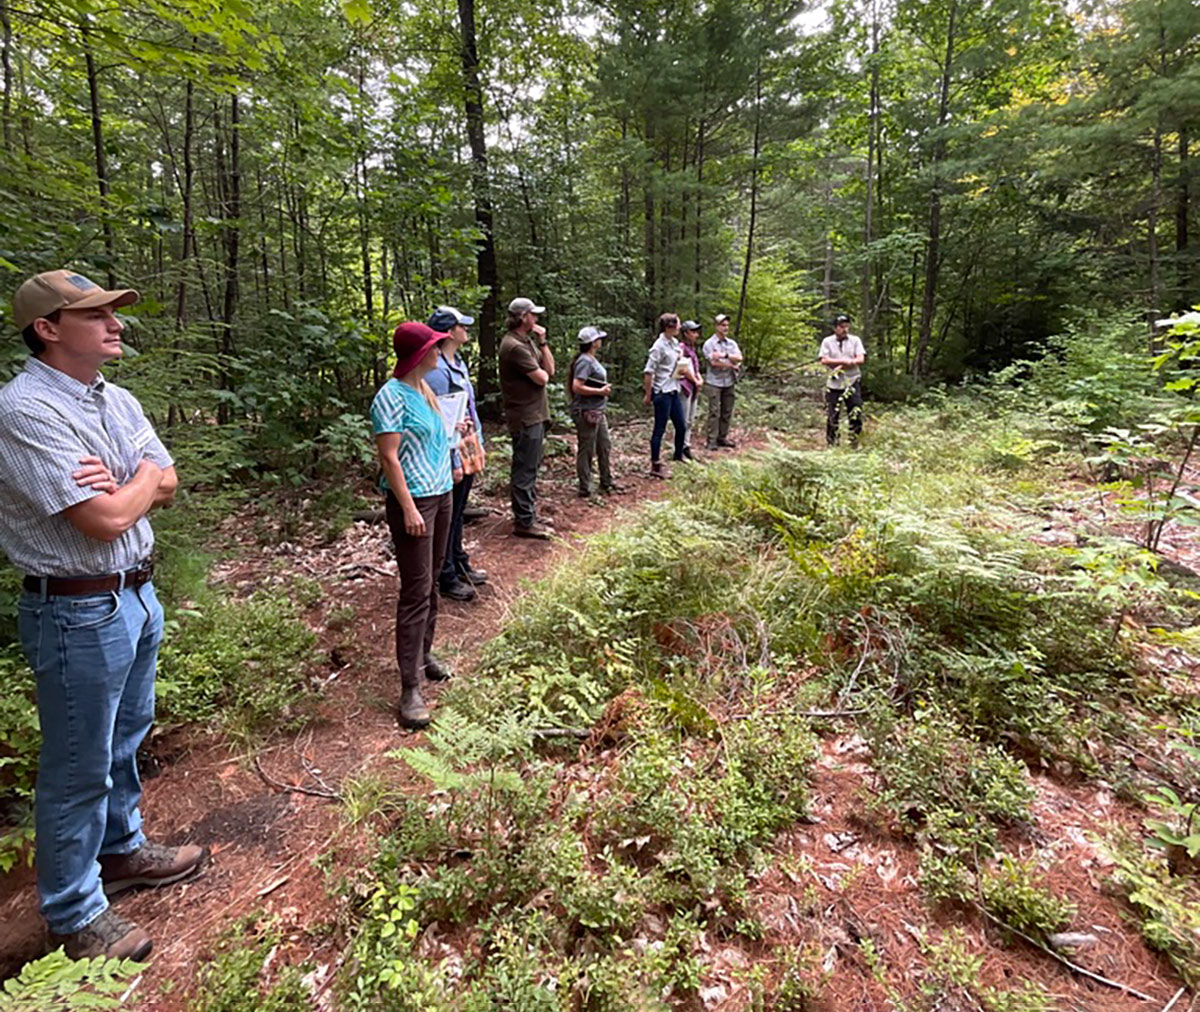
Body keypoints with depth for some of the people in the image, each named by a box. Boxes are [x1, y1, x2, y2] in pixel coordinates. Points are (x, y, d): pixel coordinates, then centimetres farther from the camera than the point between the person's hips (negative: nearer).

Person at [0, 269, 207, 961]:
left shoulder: (118, 401, 7)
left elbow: (168, 486, 4)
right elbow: (106, 520, -24)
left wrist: (122, 483, -16)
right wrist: (142, 480, -5)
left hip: (138, 594, 8)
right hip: (78, 612, -8)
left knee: (126, 741, 23)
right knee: (80, 768, 9)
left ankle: (122, 850, 45)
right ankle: (74, 913, 29)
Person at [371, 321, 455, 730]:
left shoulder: (425, 387, 12)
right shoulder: (392, 396, -14)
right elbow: (388, 456, -18)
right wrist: (409, 508, -22)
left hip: (441, 495, 9)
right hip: (413, 499, -9)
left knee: (431, 582, 16)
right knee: (416, 590, -7)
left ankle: (424, 653, 32)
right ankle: (411, 688, -1)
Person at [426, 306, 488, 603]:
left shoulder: (459, 363, 10)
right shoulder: (436, 371, -20)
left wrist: (478, 444, 16)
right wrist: (454, 463, -19)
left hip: (467, 453, 10)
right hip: (452, 456, -9)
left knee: (457, 515, 21)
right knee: (447, 519, 4)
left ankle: (460, 565, 36)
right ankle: (446, 579, 16)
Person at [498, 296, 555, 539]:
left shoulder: (527, 341, 15)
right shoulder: (515, 346, -18)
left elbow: (550, 369, 8)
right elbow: (541, 378, -20)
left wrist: (543, 342, 0)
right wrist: (542, 372, 3)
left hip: (535, 414, 11)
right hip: (525, 416, -11)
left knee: (530, 468, 17)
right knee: (525, 470, -4)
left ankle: (528, 516, 27)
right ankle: (524, 522, 4)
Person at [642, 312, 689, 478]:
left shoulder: (675, 343, 10)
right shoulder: (659, 346, -15)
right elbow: (648, 371, -17)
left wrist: (682, 370, 5)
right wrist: (648, 395, -16)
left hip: (674, 391, 8)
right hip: (662, 392, -8)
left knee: (681, 426, 15)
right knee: (660, 429, -1)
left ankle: (679, 456, 34)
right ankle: (655, 466, 8)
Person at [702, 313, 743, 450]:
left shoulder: (732, 343, 11)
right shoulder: (709, 344, -3)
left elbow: (739, 358, -3)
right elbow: (713, 362, -15)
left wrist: (725, 355, -18)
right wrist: (732, 365, -8)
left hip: (729, 382, 5)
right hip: (715, 382, -5)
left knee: (727, 412, 8)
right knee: (714, 412, -6)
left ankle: (722, 437, 18)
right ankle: (711, 440, -2)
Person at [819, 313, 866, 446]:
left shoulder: (855, 340, 7)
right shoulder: (827, 341, 4)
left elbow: (860, 359, -3)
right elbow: (824, 360, -7)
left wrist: (846, 363, -17)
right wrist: (843, 361, -14)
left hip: (852, 382, 0)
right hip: (833, 384, 0)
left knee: (856, 412, -8)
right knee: (832, 415, 3)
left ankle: (854, 442, 3)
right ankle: (831, 443, 15)